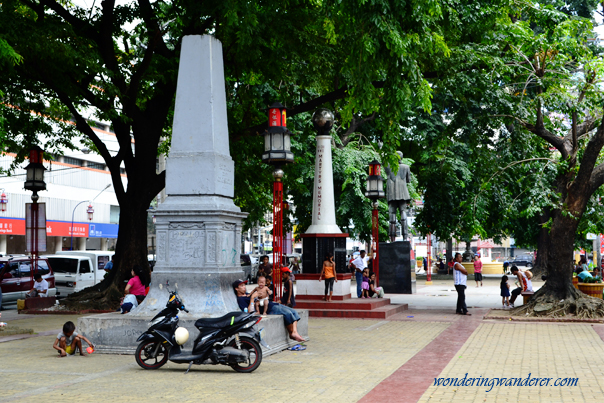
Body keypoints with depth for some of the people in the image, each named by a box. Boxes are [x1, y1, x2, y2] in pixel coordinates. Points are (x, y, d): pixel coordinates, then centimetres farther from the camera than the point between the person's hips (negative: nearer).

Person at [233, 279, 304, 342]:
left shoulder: (246, 294, 24)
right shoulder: (240, 299, -6)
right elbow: (250, 311, -20)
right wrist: (252, 298, -20)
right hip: (270, 310, -10)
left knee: (293, 312, -4)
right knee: (288, 313, -24)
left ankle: (295, 332, -15)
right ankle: (291, 333, -7)